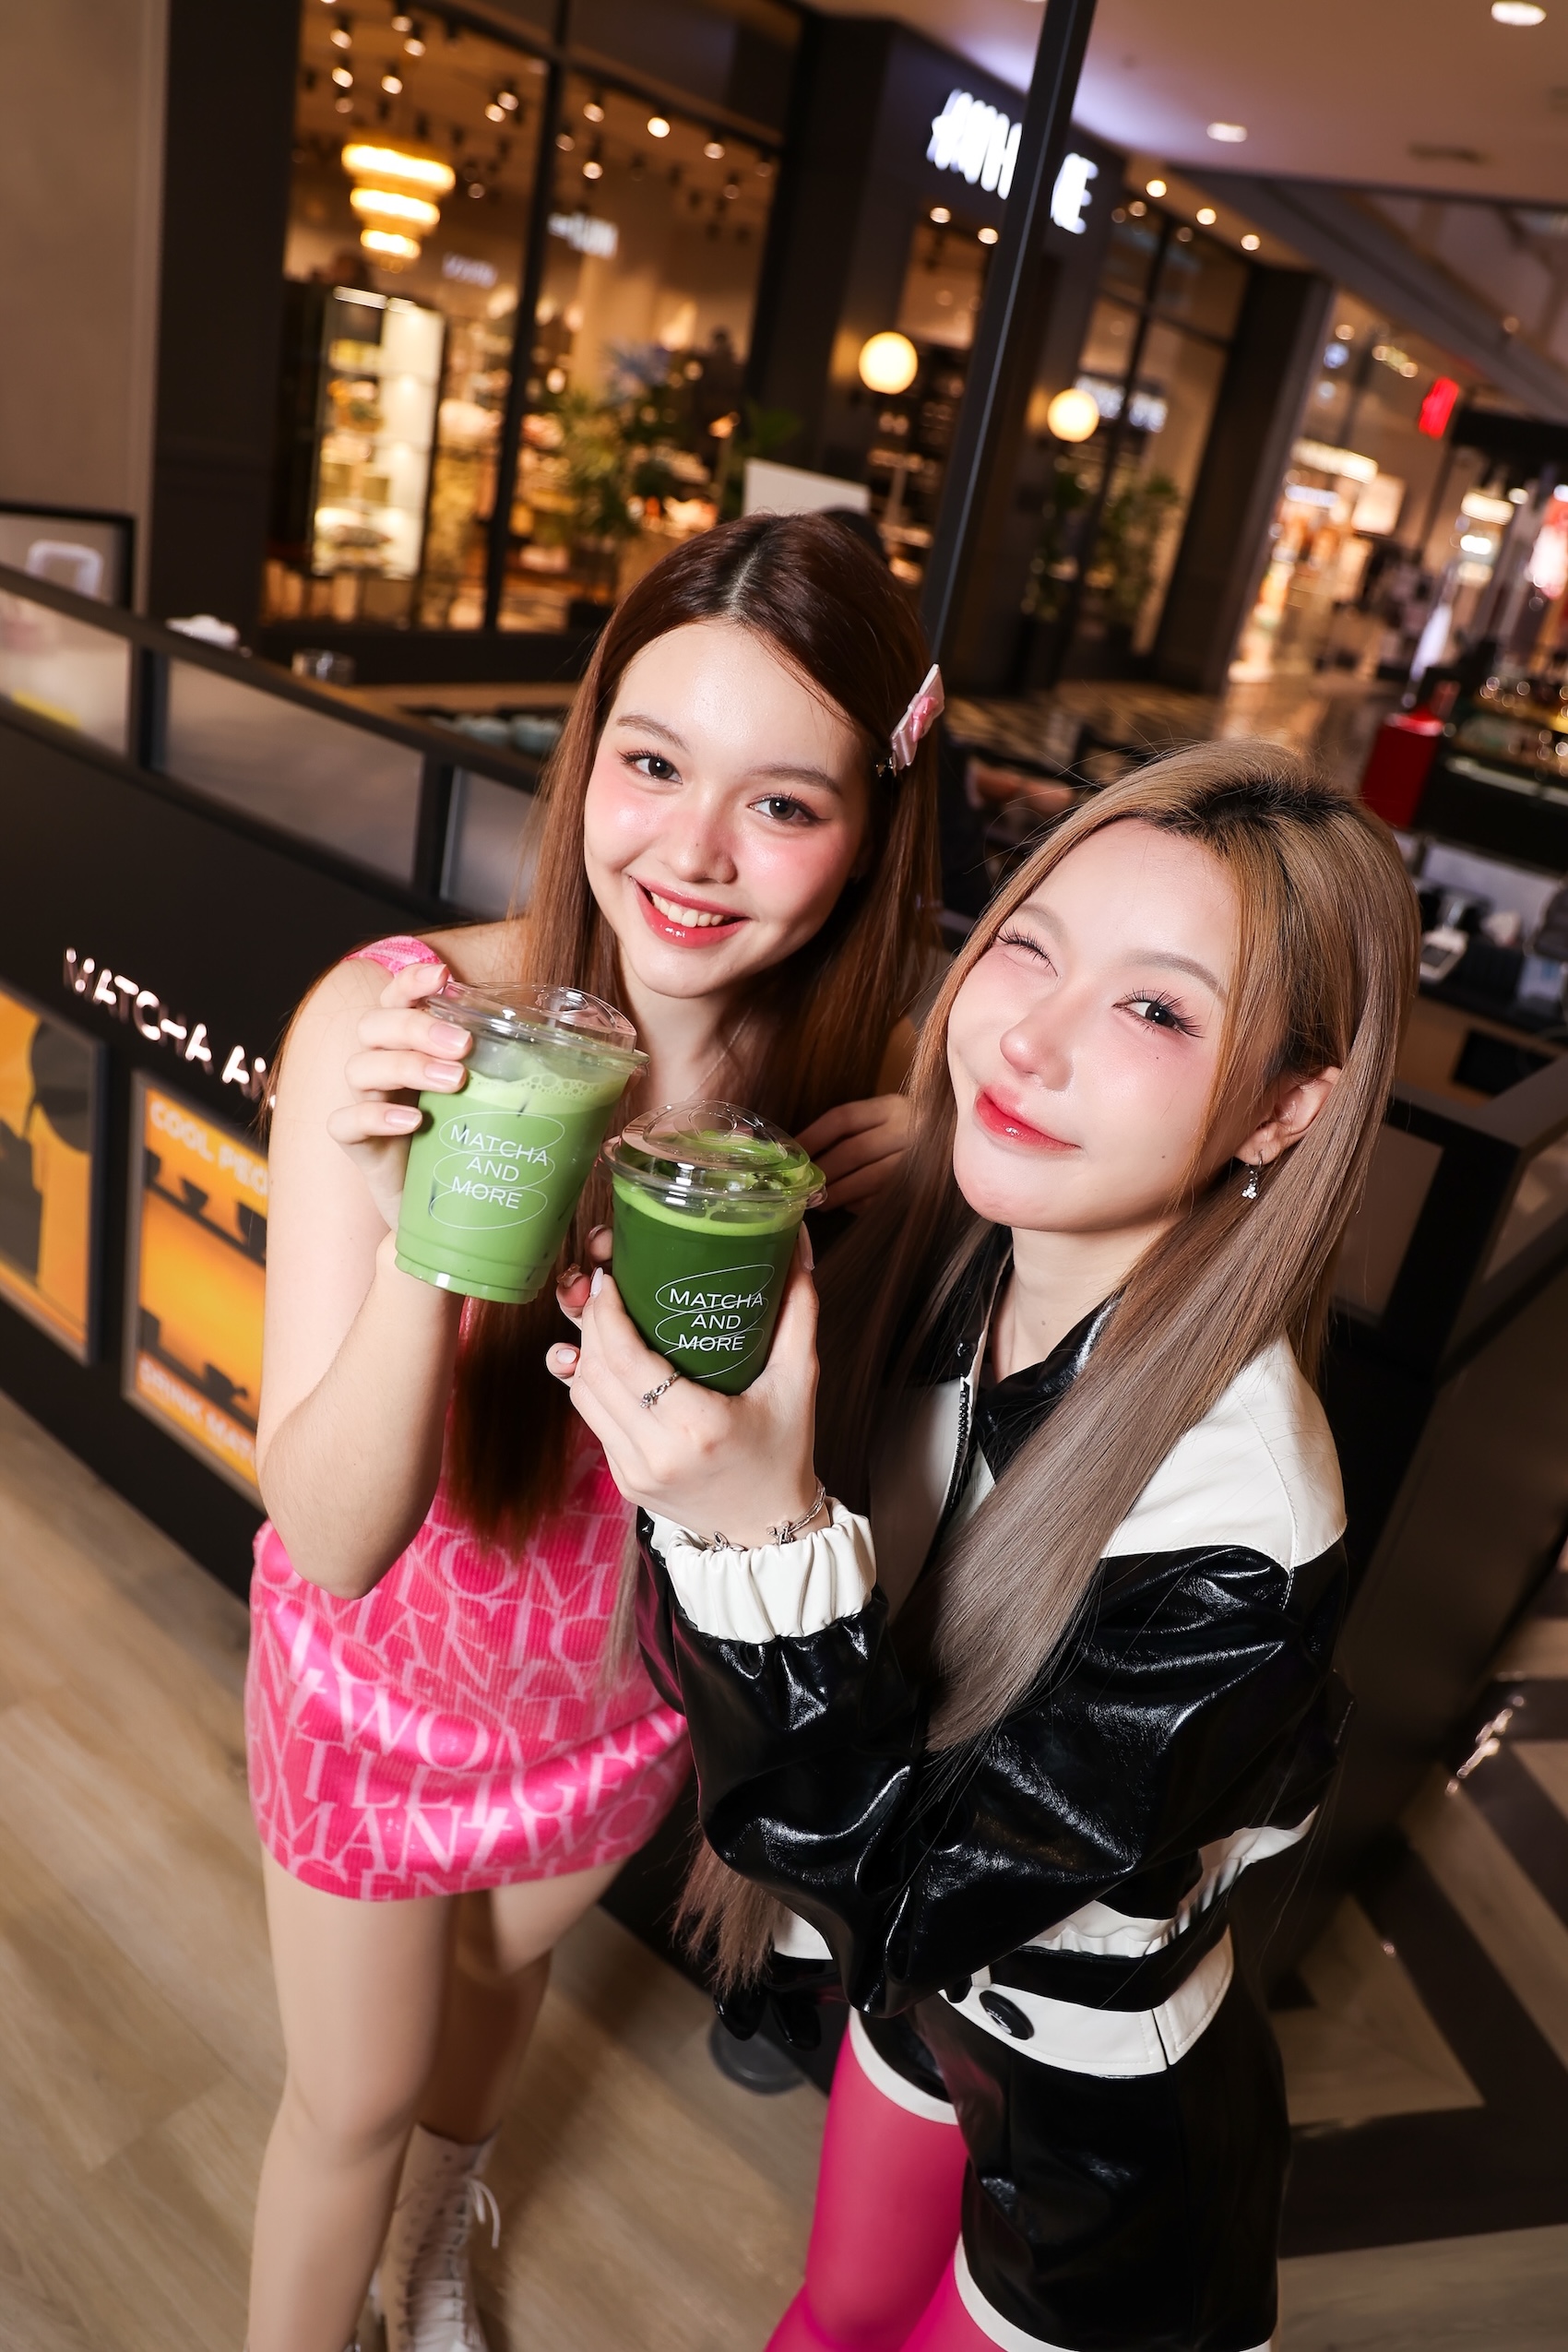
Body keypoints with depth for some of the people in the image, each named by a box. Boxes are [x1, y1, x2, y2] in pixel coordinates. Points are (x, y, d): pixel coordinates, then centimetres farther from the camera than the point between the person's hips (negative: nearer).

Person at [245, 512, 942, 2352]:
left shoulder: (855, 1068, -22)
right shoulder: (397, 1019, -31)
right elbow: (336, 1540, -31)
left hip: (620, 1681, 4)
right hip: (386, 1671, -3)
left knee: (501, 1969, 33)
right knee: (356, 2100, 21)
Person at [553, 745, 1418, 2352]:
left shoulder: (1234, 1517, -38)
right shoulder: (936, 1256, -20)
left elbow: (919, 1892, -30)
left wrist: (776, 1539, -44)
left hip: (1104, 2116, -4)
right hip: (925, 1992, 5)